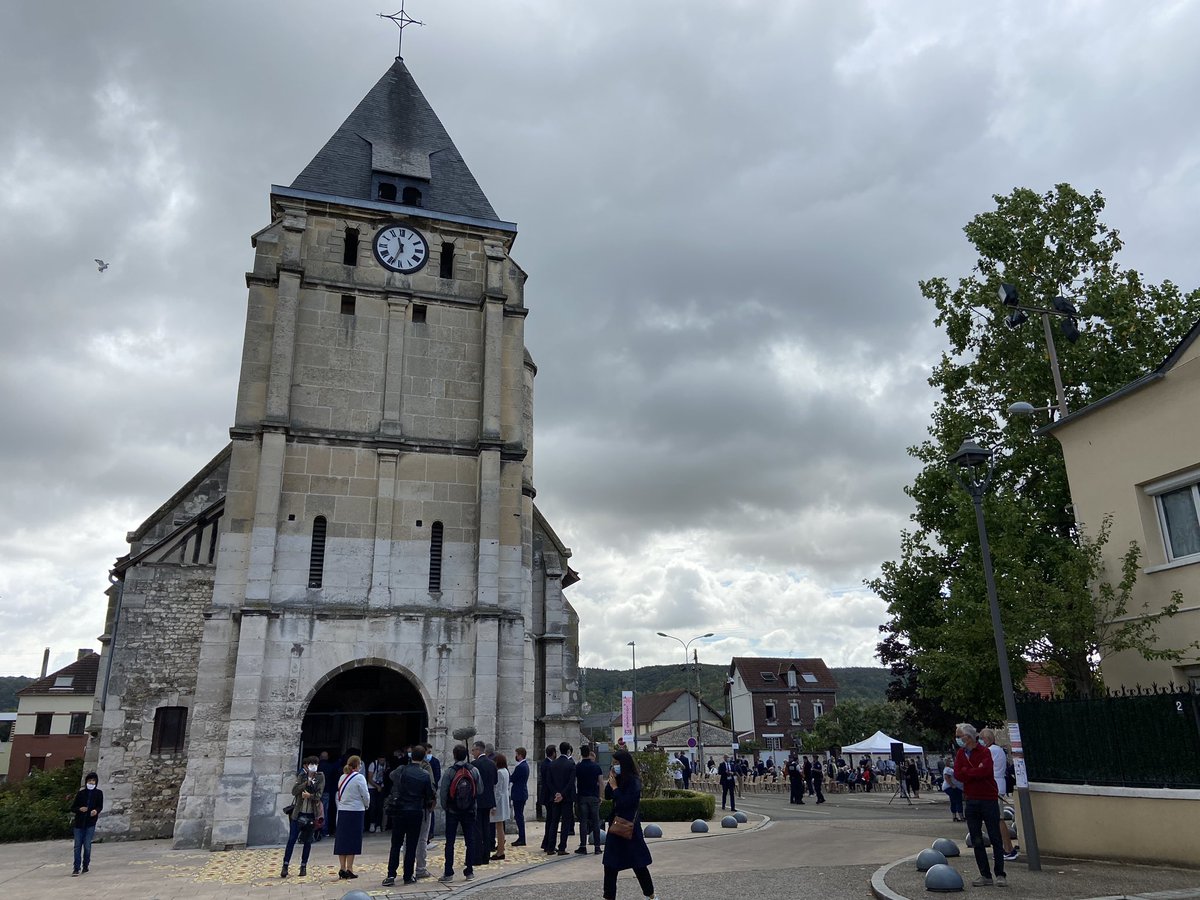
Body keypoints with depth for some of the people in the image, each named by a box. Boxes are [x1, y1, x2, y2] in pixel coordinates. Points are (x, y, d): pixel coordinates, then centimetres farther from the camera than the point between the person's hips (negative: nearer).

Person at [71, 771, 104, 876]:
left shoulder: (98, 793, 5)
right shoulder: (81, 793, 5)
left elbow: (100, 806, 1)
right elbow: (73, 807, 7)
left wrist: (96, 810, -22)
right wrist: (79, 809, -14)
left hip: (90, 823, -1)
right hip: (79, 823, 1)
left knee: (87, 845, -3)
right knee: (77, 846, 0)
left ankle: (86, 866, 12)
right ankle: (76, 868, 6)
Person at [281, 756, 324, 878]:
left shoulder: (320, 777, 1)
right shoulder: (301, 776, 2)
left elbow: (319, 794, -6)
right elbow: (294, 791, -11)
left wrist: (310, 796, -22)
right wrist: (307, 782, -19)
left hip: (311, 814, 1)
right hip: (298, 813, -1)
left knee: (307, 841, 7)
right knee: (292, 839, -3)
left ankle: (303, 866, 17)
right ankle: (285, 865, 5)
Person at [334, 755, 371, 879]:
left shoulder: (342, 777, 6)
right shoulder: (359, 778, -11)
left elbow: (338, 795, 9)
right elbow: (365, 796, -7)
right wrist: (367, 805, 11)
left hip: (342, 812, 5)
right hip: (355, 812, -5)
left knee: (342, 839, 10)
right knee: (353, 840, 1)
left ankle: (342, 868, 13)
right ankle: (349, 869, 2)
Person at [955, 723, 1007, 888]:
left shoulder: (984, 752, -9)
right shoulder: (961, 754, 9)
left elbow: (984, 771, -25)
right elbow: (957, 774, -3)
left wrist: (966, 771, -12)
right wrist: (975, 772, -14)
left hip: (988, 800, -6)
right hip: (971, 801, 6)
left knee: (995, 839, 1)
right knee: (976, 841, 7)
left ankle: (1000, 875, 10)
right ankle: (985, 876, 14)